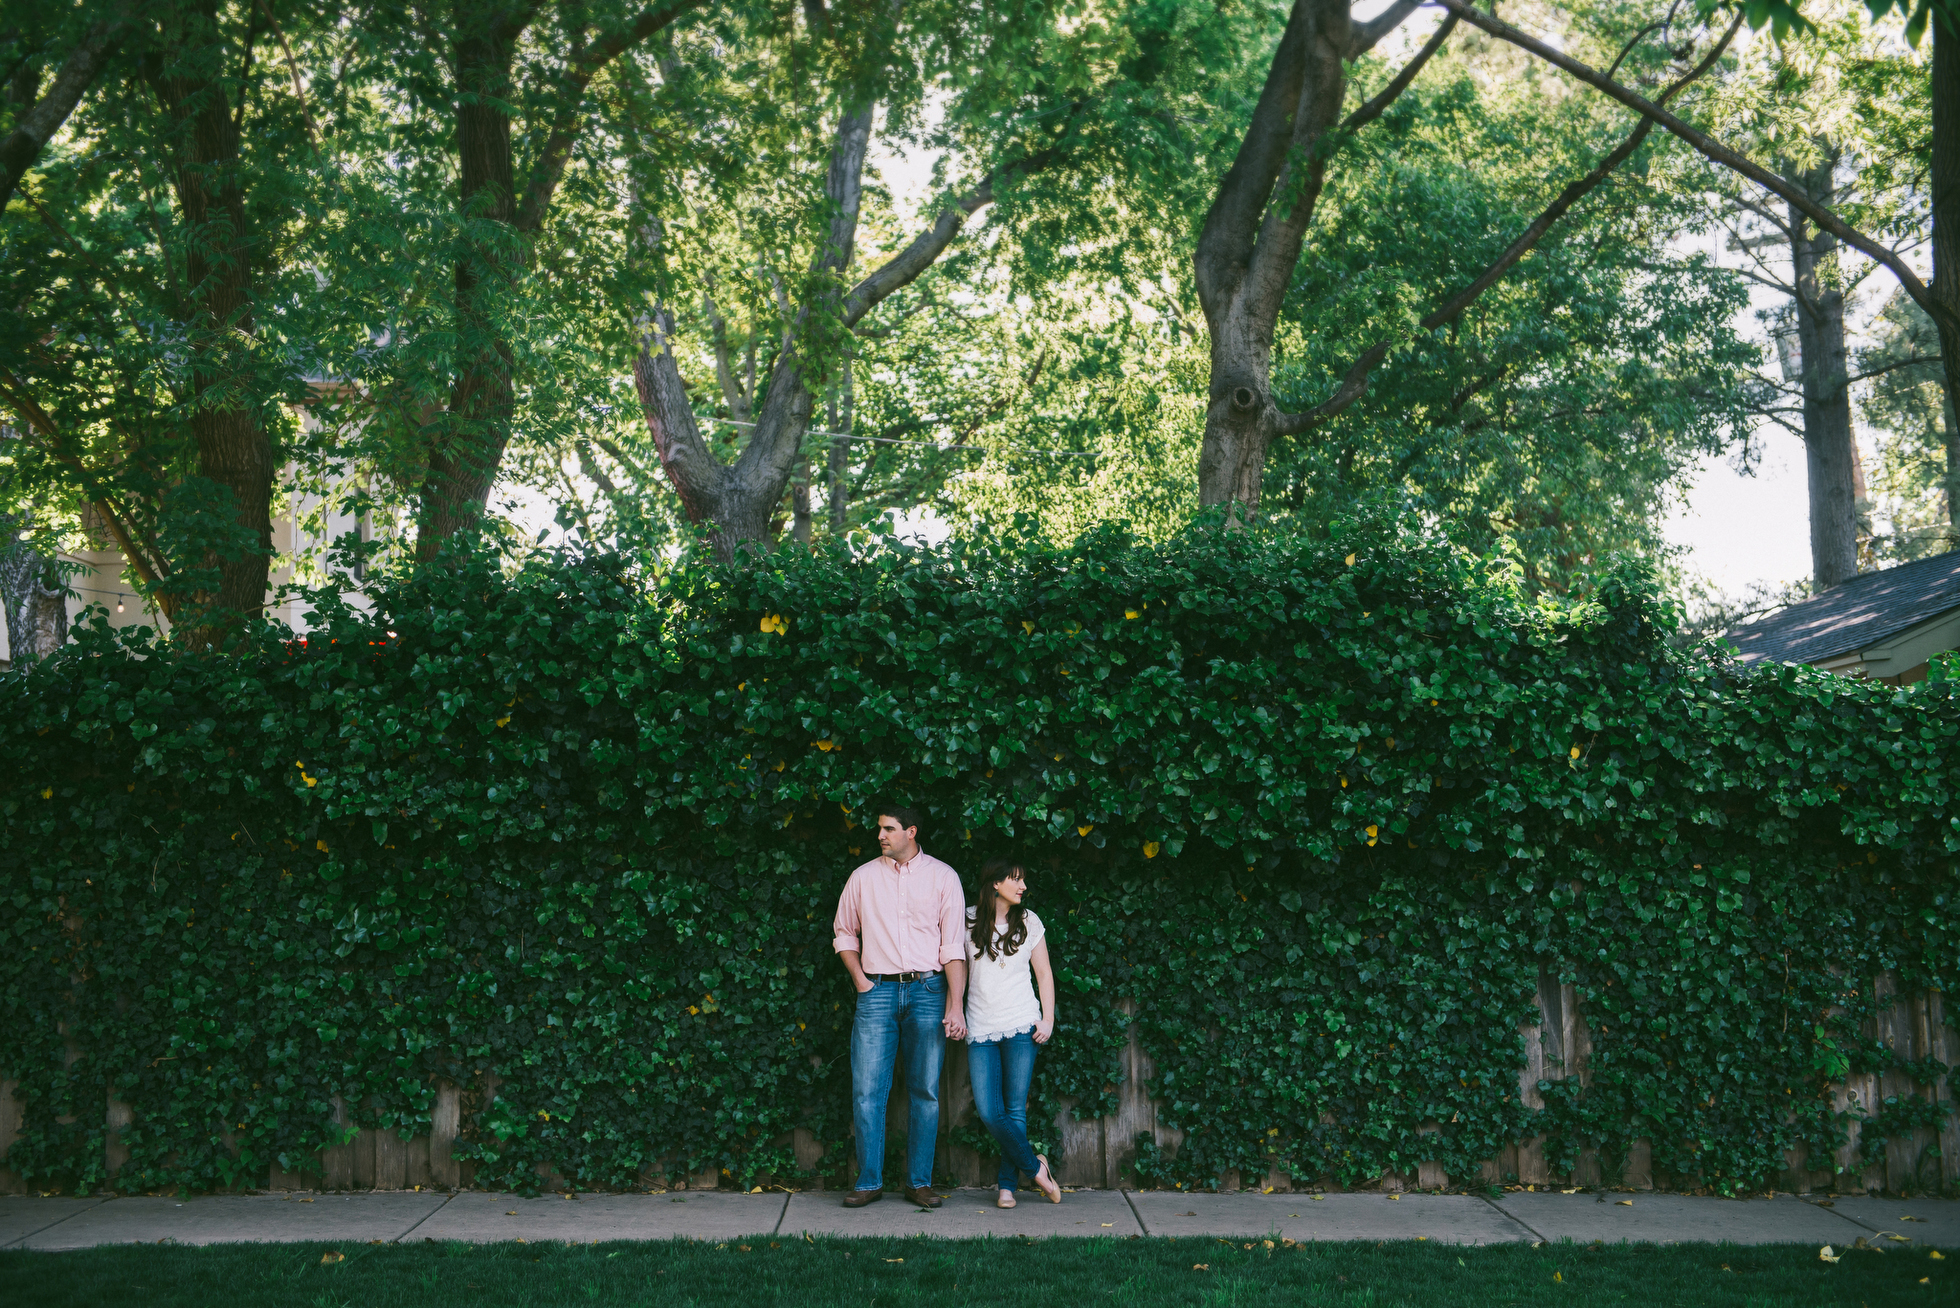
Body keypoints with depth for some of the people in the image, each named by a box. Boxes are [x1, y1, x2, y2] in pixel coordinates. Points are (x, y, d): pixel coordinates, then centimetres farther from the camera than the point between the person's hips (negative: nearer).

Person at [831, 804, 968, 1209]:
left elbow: (954, 946, -1)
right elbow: (844, 932, 19)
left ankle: (919, 1182, 11)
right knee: (867, 1089, -2)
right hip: (878, 991, 1)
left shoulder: (942, 877, 3)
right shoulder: (863, 877, 9)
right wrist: (860, 979, 5)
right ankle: (869, 1182, 7)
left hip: (928, 991, -1)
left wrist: (955, 1006, -7)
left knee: (925, 1091, 2)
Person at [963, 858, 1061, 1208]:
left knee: (1015, 1109, -2)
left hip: (1021, 1026, 0)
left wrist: (1048, 1020, 2)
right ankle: (1035, 1167, 9)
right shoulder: (968, 921, 4)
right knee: (988, 1112, -8)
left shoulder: (1029, 922, 7)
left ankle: (1007, 1185, 9)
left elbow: (1044, 973, 10)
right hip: (981, 1028, 0)